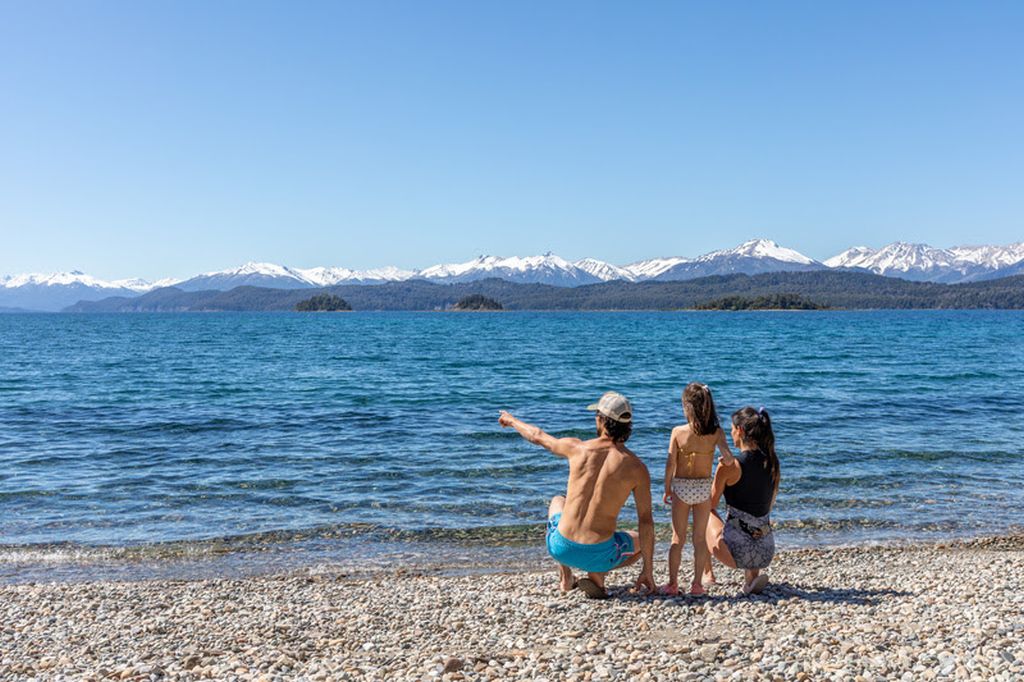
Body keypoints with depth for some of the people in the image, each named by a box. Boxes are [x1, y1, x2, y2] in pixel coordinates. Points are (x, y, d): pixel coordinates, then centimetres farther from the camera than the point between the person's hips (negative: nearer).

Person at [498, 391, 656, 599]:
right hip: (599, 554, -1)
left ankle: (565, 577, 24)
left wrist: (512, 421, 35)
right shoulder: (637, 467, -8)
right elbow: (646, 521, -6)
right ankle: (596, 576, 5)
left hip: (561, 548, 2)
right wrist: (648, 570, 3)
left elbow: (537, 436, 13)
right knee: (640, 542, 31)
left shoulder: (577, 448, -6)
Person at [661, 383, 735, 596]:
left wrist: (667, 488, 3)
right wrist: (726, 460, 4)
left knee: (678, 538, 11)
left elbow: (670, 463, -10)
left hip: (681, 487, -1)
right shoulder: (716, 432, -10)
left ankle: (672, 583, 13)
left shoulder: (678, 432, -13)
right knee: (700, 538, 12)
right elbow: (729, 458, -20)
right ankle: (697, 584, 15)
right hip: (704, 488, 1)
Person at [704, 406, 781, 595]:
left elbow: (710, 505, 2)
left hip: (739, 550, -5)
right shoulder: (773, 463, 3)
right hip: (767, 551, 5)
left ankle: (707, 574, 32)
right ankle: (753, 574, 17)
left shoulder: (730, 466, -13)